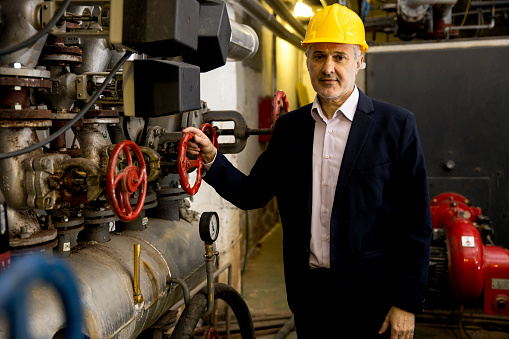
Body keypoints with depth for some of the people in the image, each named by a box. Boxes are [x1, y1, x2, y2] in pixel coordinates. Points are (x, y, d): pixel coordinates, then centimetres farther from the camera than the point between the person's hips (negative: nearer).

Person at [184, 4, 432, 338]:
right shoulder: (289, 126, 4)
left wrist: (407, 304, -9)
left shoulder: (396, 124, -8)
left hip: (370, 299, -3)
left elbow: (416, 223, -8)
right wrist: (212, 159, -12)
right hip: (307, 292, 3)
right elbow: (253, 193, 4)